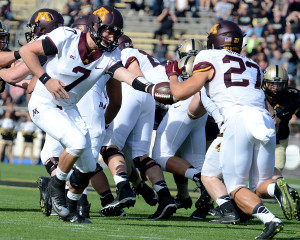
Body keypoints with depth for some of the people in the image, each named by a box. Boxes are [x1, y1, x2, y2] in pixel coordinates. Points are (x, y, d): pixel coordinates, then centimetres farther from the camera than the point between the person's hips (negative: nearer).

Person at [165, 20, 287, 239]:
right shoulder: (254, 67, 29)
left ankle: (269, 218, -22)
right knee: (259, 186, 15)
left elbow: (180, 93, 10)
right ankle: (277, 187, -21)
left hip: (238, 120, -5)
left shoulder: (210, 60, 12)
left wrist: (172, 75, 30)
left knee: (237, 188, 5)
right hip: (266, 120, 5)